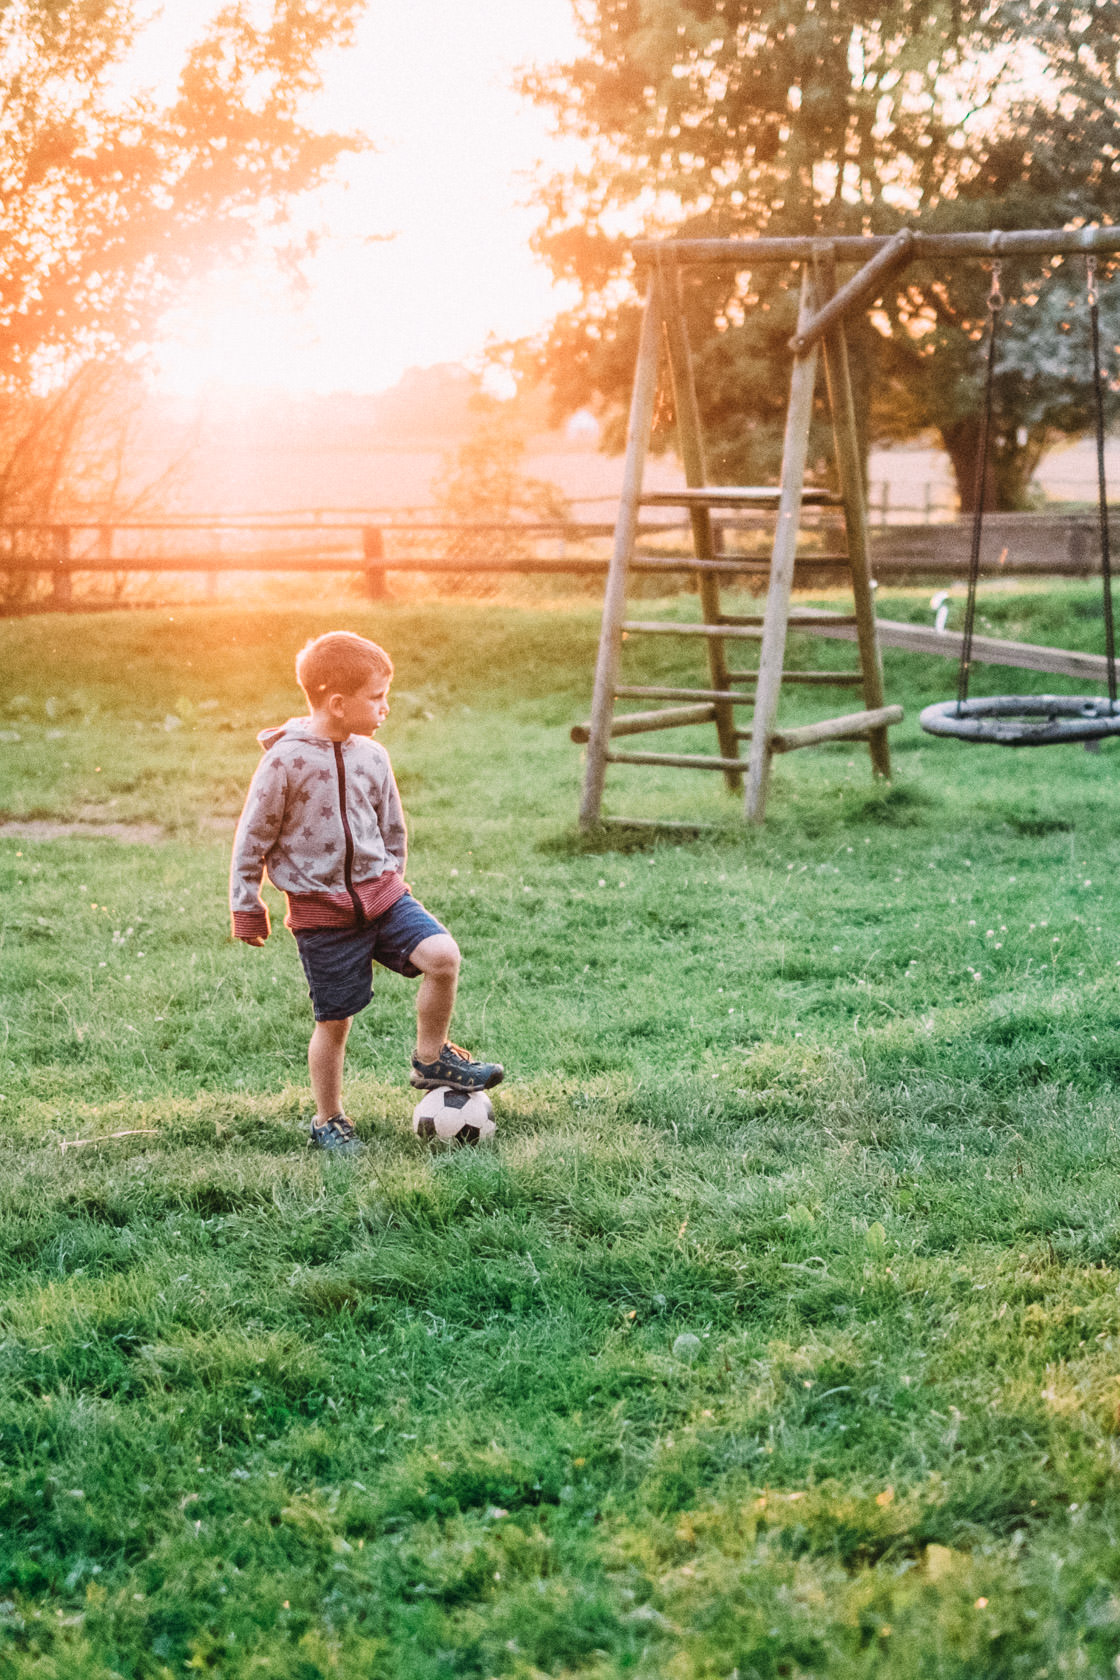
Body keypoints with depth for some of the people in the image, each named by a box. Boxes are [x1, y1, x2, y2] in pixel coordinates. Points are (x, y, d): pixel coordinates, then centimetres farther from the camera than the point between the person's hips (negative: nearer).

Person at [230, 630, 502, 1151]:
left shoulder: (371, 756, 2)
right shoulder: (286, 760, -14)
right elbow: (253, 837, -6)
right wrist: (246, 908, -1)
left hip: (379, 891, 4)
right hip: (323, 911, -4)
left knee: (442, 956, -17)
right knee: (334, 1021, 3)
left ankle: (431, 1059, 4)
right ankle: (329, 1120, 24)